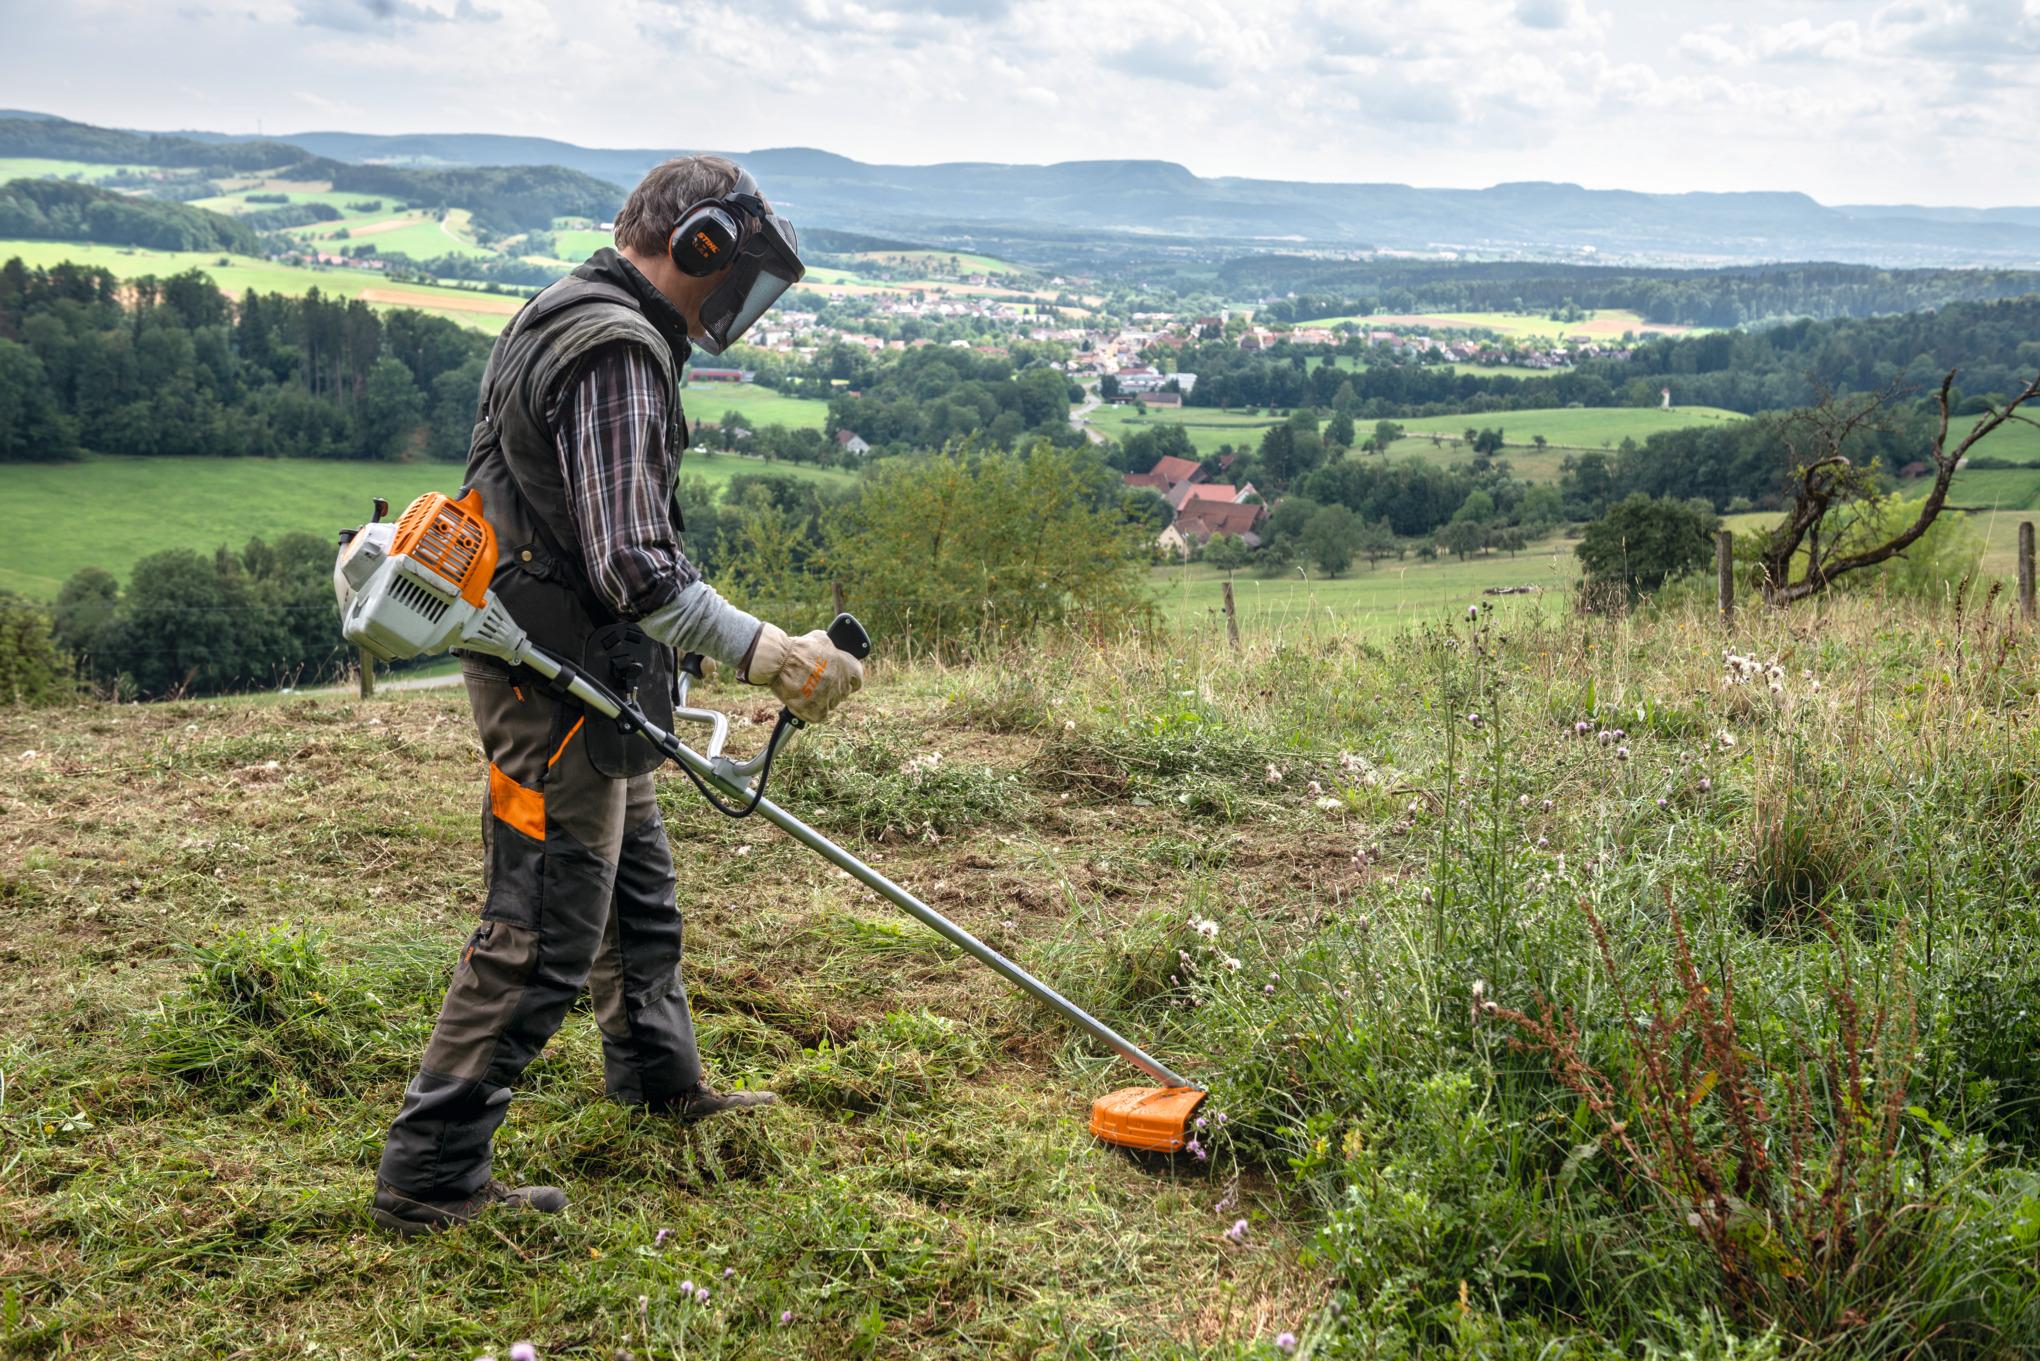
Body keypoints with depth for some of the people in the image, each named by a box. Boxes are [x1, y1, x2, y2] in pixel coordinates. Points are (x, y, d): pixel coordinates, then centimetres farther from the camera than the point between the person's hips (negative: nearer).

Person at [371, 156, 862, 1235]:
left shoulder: (569, 318, 14)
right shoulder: (618, 352, -21)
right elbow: (634, 566, -30)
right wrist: (764, 652, -28)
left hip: (572, 675, 11)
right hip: (559, 678, -11)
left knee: (637, 882, 24)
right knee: (542, 934, -4)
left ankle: (658, 1077, 44)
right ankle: (429, 1177, 5)